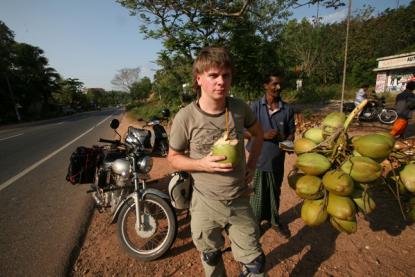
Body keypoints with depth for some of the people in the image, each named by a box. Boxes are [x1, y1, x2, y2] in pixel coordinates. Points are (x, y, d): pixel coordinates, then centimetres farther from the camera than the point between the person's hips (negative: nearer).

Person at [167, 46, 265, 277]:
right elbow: (173, 157, -6)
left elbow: (258, 133, 11)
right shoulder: (185, 117, -19)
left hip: (240, 201, 2)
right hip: (206, 204, -1)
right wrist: (203, 164, -23)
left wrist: (251, 164, 0)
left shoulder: (240, 108, -10)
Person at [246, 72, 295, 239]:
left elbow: (291, 132, 5)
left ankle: (274, 220, 44)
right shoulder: (255, 107, -7)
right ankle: (255, 222, 33)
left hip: (277, 160, 2)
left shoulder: (288, 109, -1)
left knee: (275, 193, 20)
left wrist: (289, 143, -17)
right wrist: (264, 135, -20)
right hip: (258, 159, -2)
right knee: (257, 193, 11)